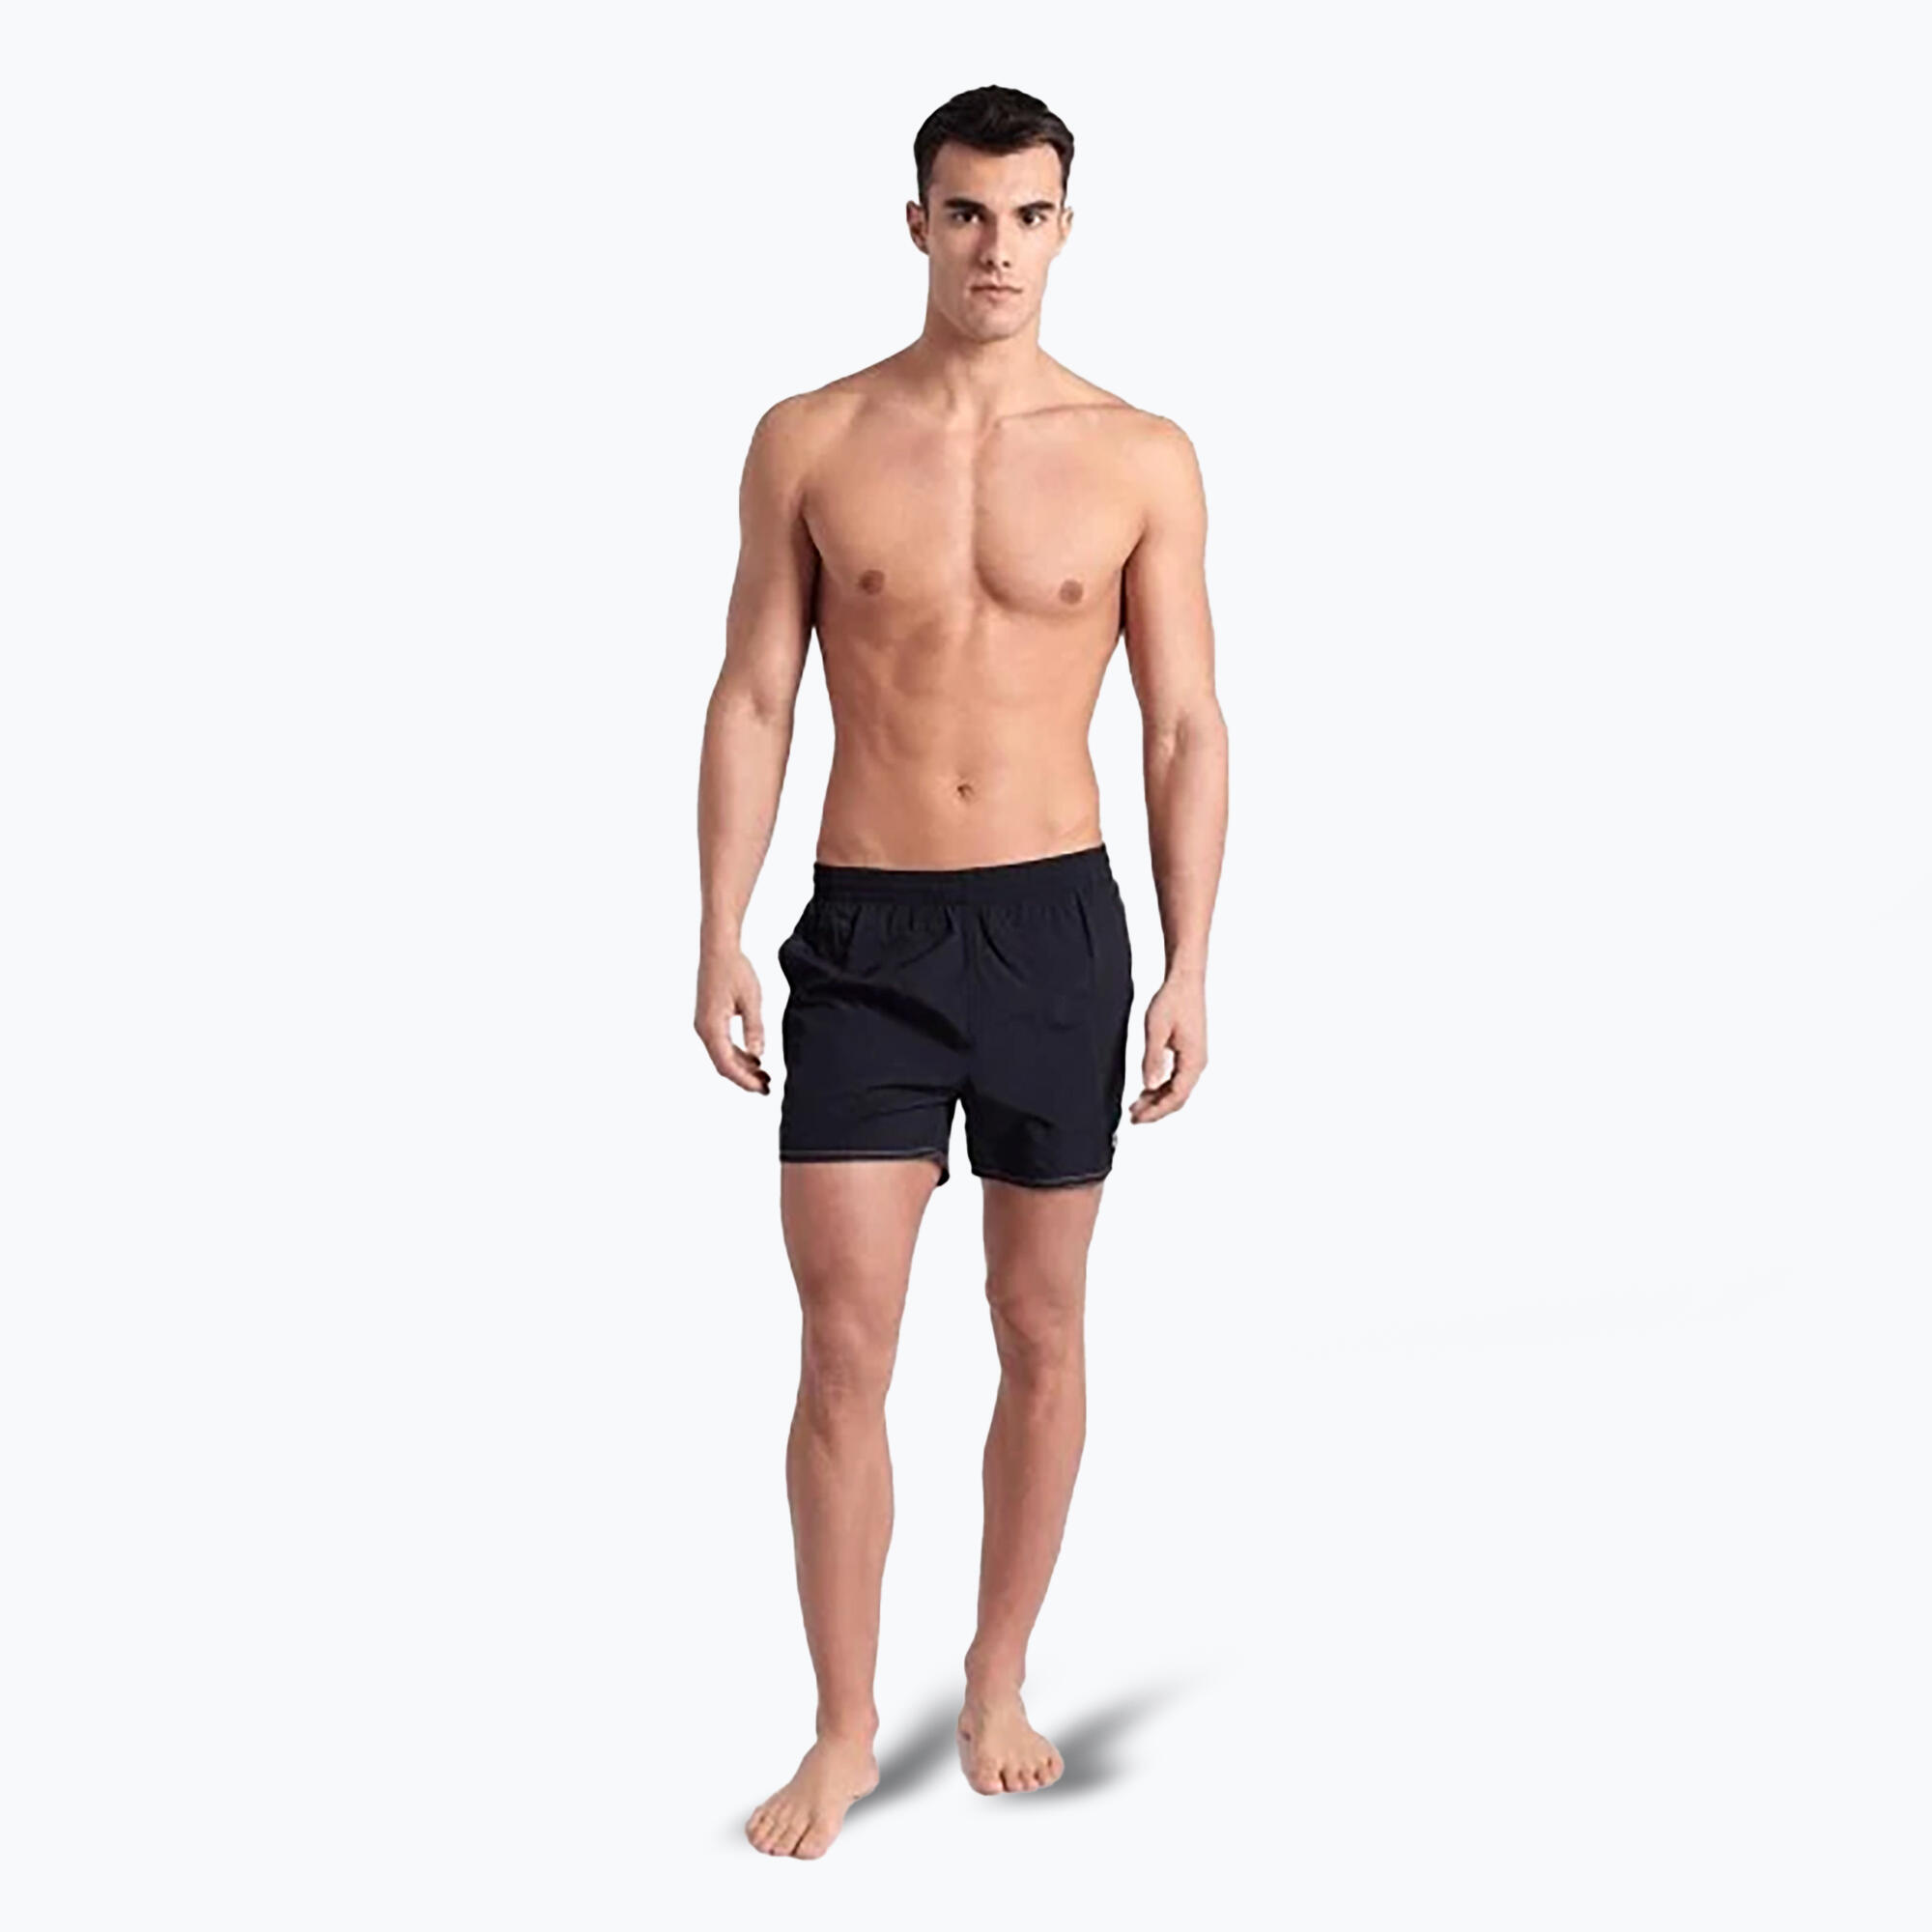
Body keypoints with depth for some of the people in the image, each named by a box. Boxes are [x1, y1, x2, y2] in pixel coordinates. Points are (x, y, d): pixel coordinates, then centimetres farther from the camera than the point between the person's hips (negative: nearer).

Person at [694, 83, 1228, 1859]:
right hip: (867, 932, 0)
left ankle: (999, 1688, 28)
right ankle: (845, 1728, 12)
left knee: (1043, 1334, 10)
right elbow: (753, 699, 3)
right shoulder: (810, 442, 1)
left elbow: (1186, 727, 2)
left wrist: (1189, 965, -4)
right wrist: (719, 940, -3)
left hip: (1059, 926, 1)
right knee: (844, 1350, -3)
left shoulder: (1142, 460, 0)